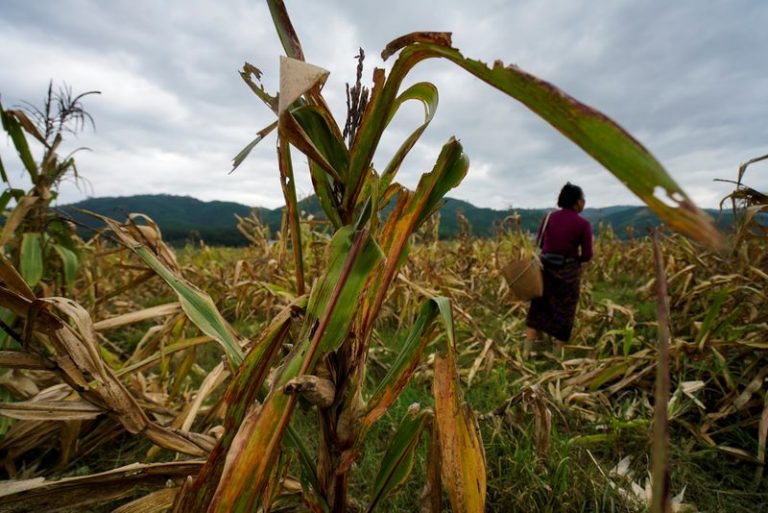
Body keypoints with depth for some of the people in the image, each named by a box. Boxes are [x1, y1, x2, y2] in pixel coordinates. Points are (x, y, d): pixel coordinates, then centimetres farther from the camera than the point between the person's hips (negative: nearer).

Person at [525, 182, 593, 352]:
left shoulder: (548, 217, -1)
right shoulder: (583, 224, -10)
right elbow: (587, 256, -7)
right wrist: (573, 257, 12)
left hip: (546, 267, 3)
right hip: (568, 272, -3)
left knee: (538, 308, 13)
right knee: (564, 313, 12)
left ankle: (526, 351, 11)